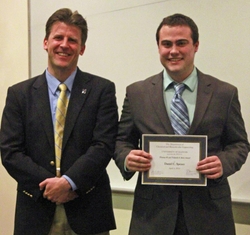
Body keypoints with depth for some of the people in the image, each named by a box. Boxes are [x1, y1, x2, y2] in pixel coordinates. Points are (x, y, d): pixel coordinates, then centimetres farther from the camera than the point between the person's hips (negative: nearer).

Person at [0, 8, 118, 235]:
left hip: (88, 210, -1)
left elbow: (104, 146, -7)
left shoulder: (102, 89, 0)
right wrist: (48, 185, -12)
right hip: (36, 211, 1)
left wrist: (69, 181, -18)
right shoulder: (19, 94, 4)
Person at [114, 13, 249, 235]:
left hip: (208, 209, 0)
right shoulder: (137, 92, 2)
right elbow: (122, 141, 7)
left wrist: (223, 162, -15)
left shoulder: (225, 93, 1)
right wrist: (127, 158, -15)